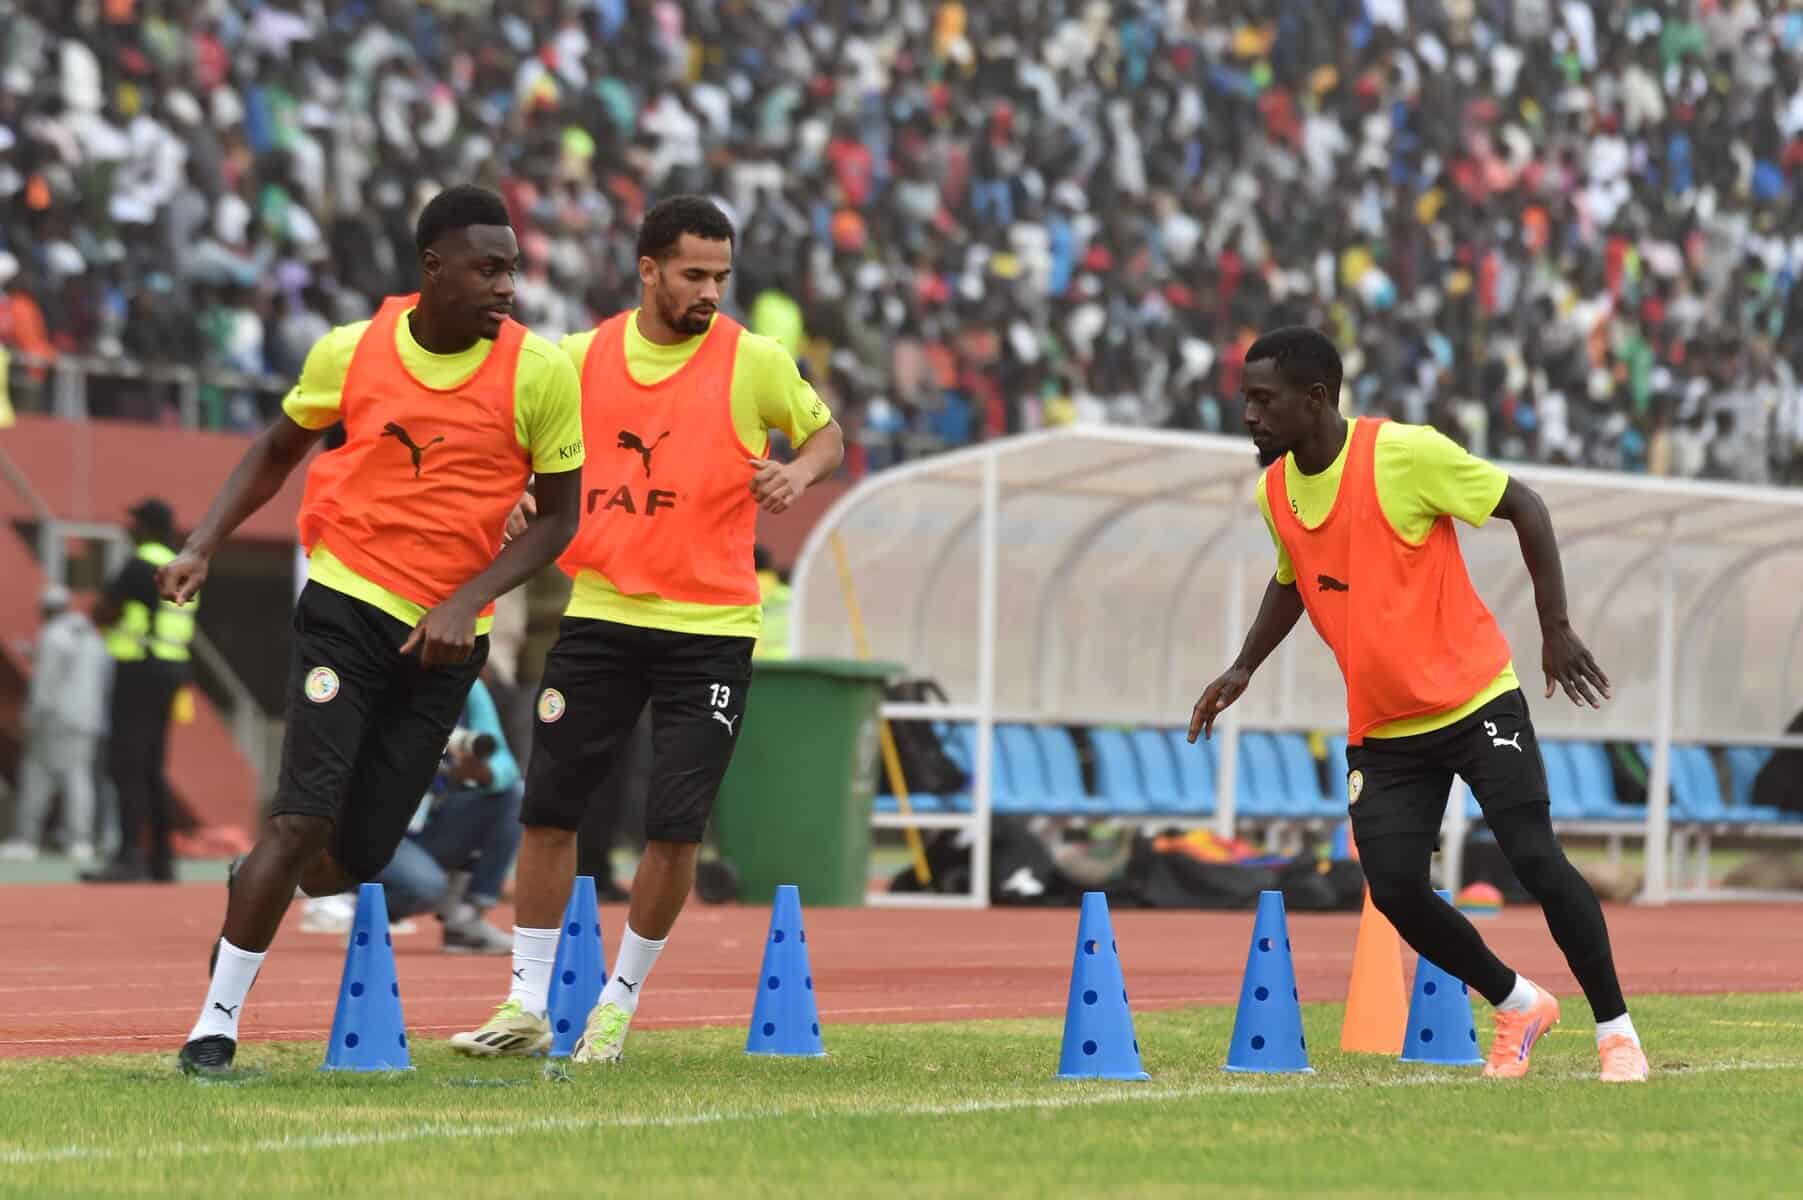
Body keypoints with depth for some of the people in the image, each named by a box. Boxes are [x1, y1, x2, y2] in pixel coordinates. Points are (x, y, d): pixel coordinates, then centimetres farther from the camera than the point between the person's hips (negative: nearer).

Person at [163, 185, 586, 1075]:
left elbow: (558, 515, 0)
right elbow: (277, 449, 14)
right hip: (346, 605, -1)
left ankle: (254, 891, 38)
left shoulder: (539, 374, -8)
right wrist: (204, 544, 2)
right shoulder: (351, 352, -4)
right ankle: (216, 1020, -5)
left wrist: (469, 602, -13)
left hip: (446, 636, 1)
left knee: (349, 862, 3)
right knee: (304, 819, -16)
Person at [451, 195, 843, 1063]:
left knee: (675, 827, -5)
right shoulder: (581, 358, 3)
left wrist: (799, 470, -10)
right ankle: (528, 1005, 13)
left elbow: (826, 433, 11)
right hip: (600, 613, 2)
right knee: (547, 810, 1)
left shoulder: (752, 361, -3)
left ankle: (620, 1002, 13)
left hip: (710, 625, -2)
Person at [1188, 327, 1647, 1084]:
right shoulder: (1274, 492, 2)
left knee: (1535, 859, -14)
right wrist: (1244, 668, 10)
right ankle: (1518, 1006, 16)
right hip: (1381, 730, 5)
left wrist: (1556, 630, -13)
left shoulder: (1404, 453, -18)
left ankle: (1615, 1029, 3)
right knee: (1394, 888, -8)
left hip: (1475, 701, -5)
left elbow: (1524, 506, -10)